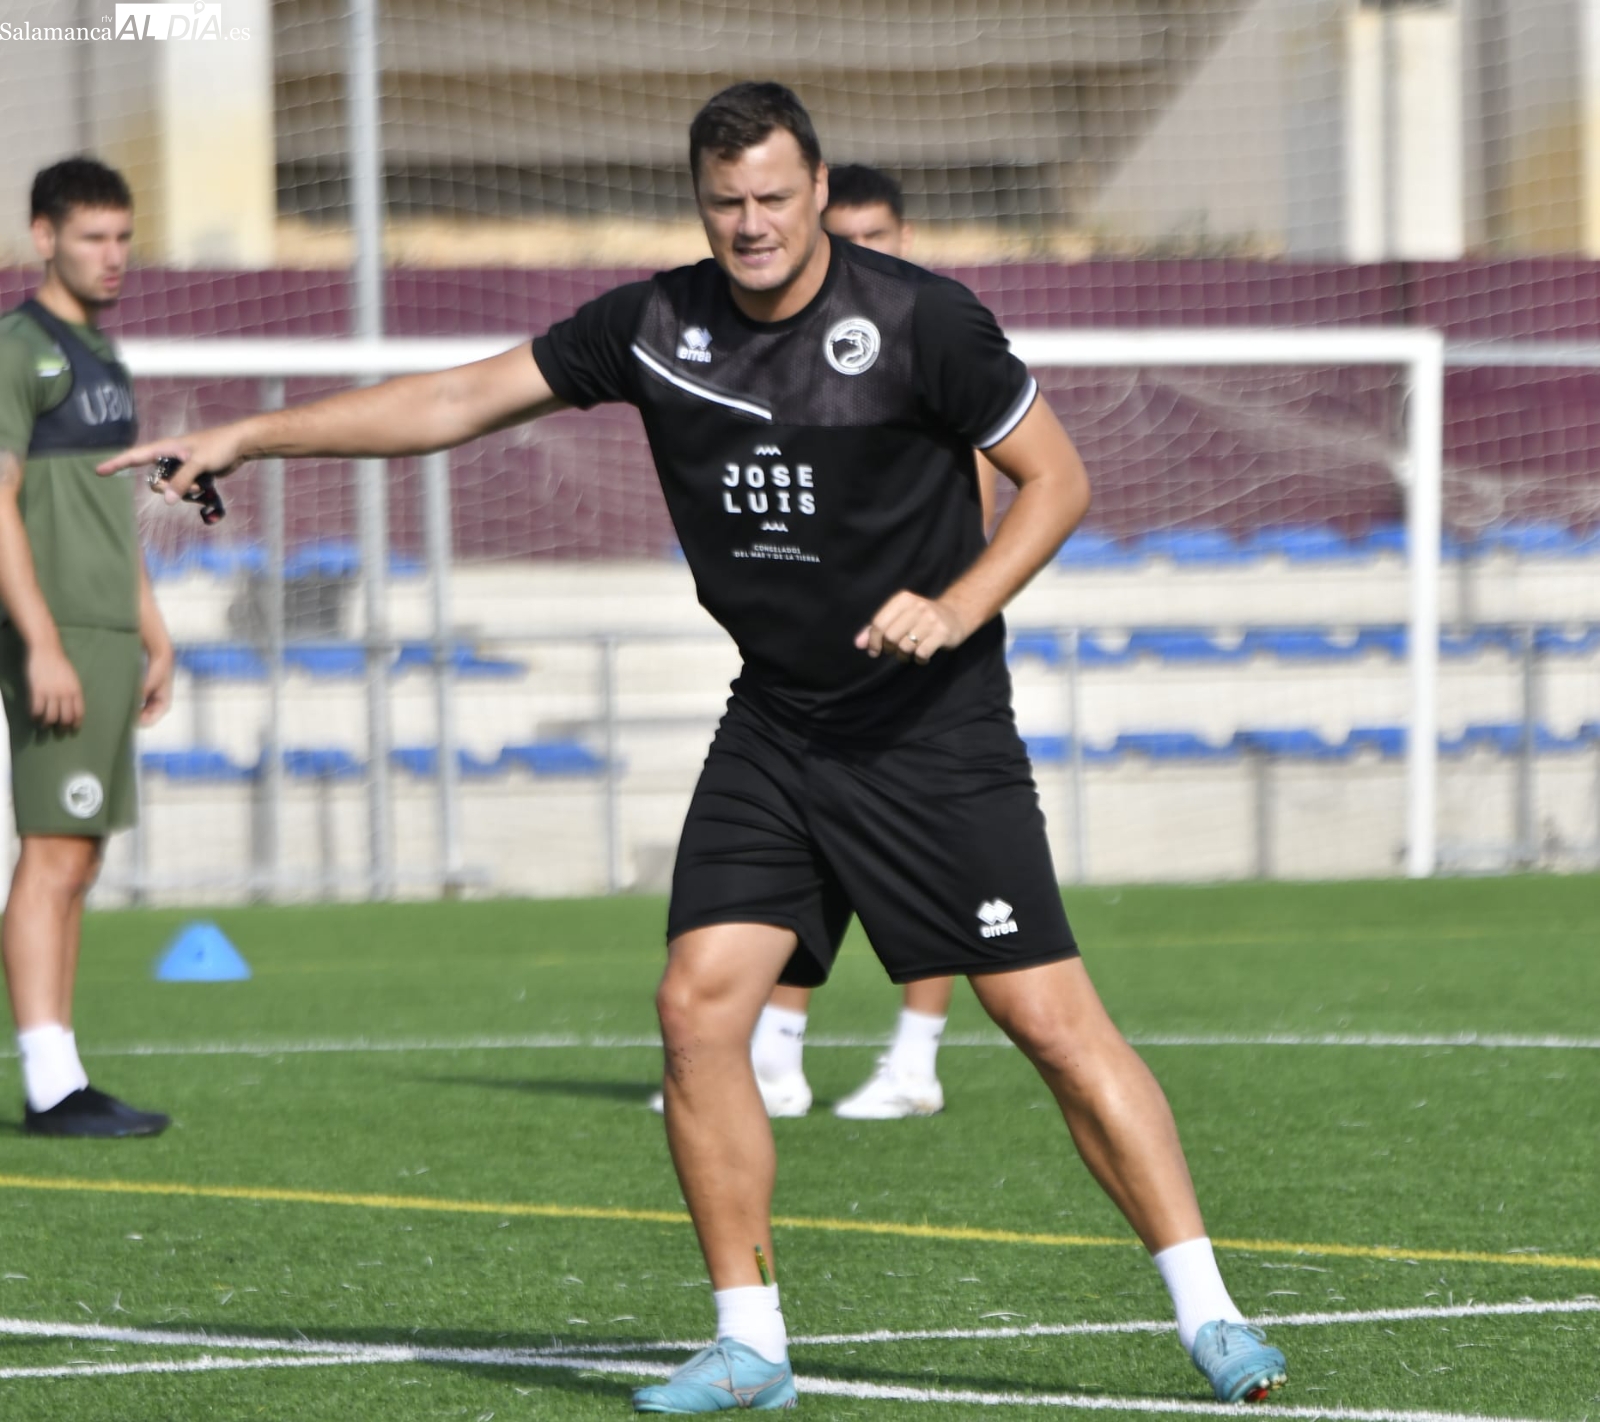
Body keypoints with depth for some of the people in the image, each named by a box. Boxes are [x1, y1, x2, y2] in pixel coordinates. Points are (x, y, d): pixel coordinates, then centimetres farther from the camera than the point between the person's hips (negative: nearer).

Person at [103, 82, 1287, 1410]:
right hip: (775, 728, 5)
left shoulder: (920, 320, -13)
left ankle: (1208, 1315, -1)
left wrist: (958, 607, -20)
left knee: (1051, 1015, -9)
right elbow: (463, 398, 7)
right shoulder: (658, 325, 0)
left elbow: (1058, 475, -5)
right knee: (699, 1001, -8)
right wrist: (248, 436, 4)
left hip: (936, 728, -5)